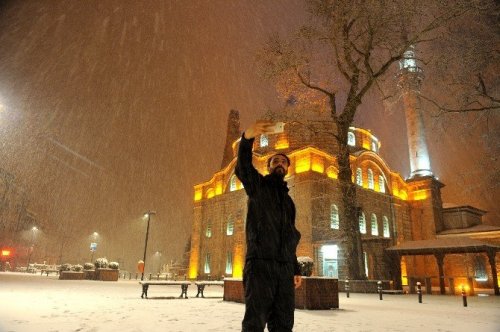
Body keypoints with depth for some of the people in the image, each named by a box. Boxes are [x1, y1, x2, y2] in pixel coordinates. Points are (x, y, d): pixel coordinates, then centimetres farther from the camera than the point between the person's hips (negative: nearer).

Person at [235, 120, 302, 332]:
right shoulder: (257, 185, 10)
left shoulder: (288, 199, 25)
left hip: (285, 267, 6)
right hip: (260, 263, -5)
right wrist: (248, 137, -32)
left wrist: (296, 269, 17)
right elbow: (242, 167, -13)